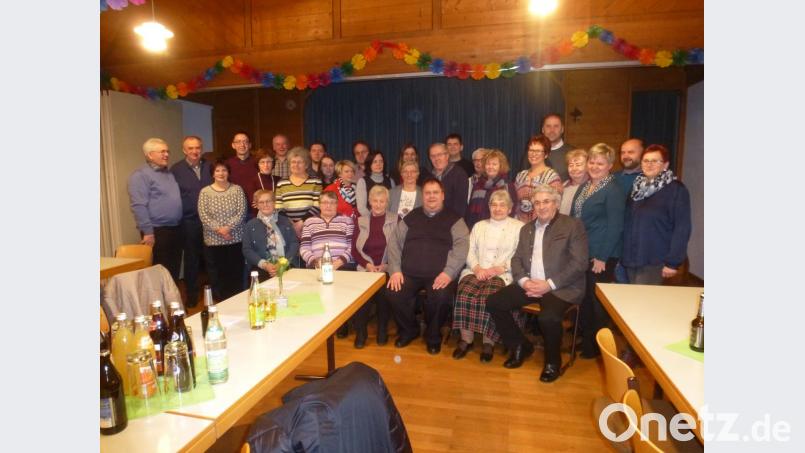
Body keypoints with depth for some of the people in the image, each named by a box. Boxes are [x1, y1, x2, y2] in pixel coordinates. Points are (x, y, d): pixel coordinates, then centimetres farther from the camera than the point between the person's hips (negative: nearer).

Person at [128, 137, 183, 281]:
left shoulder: (169, 173, 17)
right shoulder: (140, 175, -9)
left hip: (176, 229, 8)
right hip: (157, 231, -8)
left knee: (174, 270, 14)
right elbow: (138, 206, -17)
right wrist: (148, 232, -20)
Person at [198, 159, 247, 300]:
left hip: (235, 239, 0)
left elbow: (242, 212, -5)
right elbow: (203, 215, -5)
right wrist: (218, 229, -16)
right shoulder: (205, 192, 3)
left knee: (236, 273, 4)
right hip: (213, 240, 0)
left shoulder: (237, 189, 4)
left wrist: (228, 227, -16)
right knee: (216, 274, 4)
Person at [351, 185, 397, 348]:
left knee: (383, 291, -29)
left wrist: (386, 265, -11)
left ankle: (382, 329, -5)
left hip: (387, 269, -1)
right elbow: (354, 250, 9)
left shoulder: (395, 220, 9)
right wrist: (368, 265, -8)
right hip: (366, 268, 1)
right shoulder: (361, 221, 14)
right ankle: (360, 331, -4)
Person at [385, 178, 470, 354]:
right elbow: (394, 242, 11)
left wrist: (448, 272, -18)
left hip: (439, 275, -2)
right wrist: (395, 270, -4)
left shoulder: (454, 219, 9)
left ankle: (433, 337, 2)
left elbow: (462, 245, -4)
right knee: (393, 293, -23)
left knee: (441, 297, -31)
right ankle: (408, 330, 9)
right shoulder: (411, 217, 16)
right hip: (409, 273, 3)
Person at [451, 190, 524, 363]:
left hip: (503, 274, -3)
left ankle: (489, 342, -13)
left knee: (488, 298, -32)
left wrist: (500, 268, -12)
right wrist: (477, 267, -6)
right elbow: (470, 251, 14)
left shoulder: (519, 227, 12)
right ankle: (466, 338, -13)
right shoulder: (479, 226, 24)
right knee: (464, 295, -27)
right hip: (476, 271, 3)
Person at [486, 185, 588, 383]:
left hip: (560, 288, -5)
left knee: (548, 317, -33)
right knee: (493, 303, -10)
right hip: (529, 284, 6)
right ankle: (520, 346, 10)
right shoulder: (527, 228, 17)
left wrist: (549, 284, -17)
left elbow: (579, 263, -9)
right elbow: (516, 259, 13)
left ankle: (553, 360, -1)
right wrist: (524, 281, -8)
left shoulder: (573, 225, -1)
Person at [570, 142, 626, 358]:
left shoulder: (614, 190, -12)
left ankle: (596, 346, 22)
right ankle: (584, 339, 31)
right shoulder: (585, 186, 12)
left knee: (598, 300, 5)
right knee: (583, 297, 16)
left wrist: (602, 257, -17)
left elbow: (615, 227, -16)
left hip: (600, 255, -7)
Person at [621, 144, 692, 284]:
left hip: (654, 261, -6)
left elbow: (682, 228, -13)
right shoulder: (637, 186, 11)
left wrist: (673, 261, -17)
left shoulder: (676, 189, -7)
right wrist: (622, 254, 11)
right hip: (631, 258, 6)